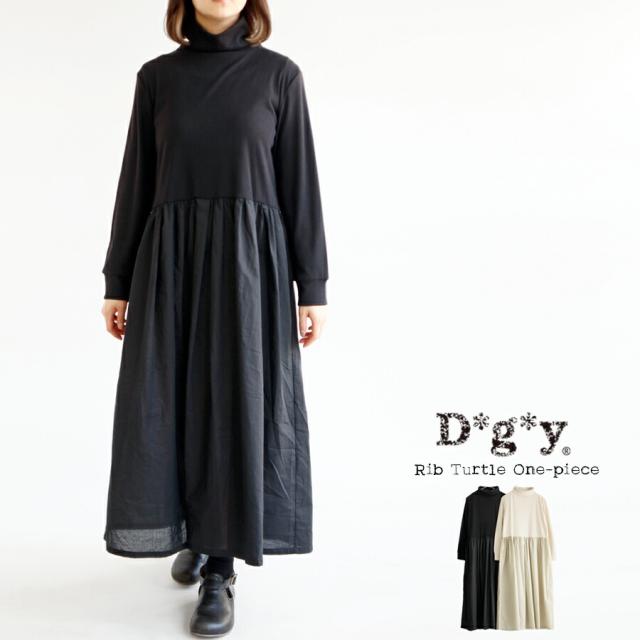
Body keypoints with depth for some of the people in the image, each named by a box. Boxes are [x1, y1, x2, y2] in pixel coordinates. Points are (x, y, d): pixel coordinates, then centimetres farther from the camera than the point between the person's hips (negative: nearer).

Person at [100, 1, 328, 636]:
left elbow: (299, 182, 1)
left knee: (238, 404, -4)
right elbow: (137, 181, 9)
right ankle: (198, 529, 31)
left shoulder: (279, 74, 4)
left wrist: (312, 287, -3)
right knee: (173, 405, 5)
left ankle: (220, 572, 9)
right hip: (171, 261, 2)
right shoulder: (157, 76, 9)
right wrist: (117, 281, 7)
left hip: (250, 261, -2)